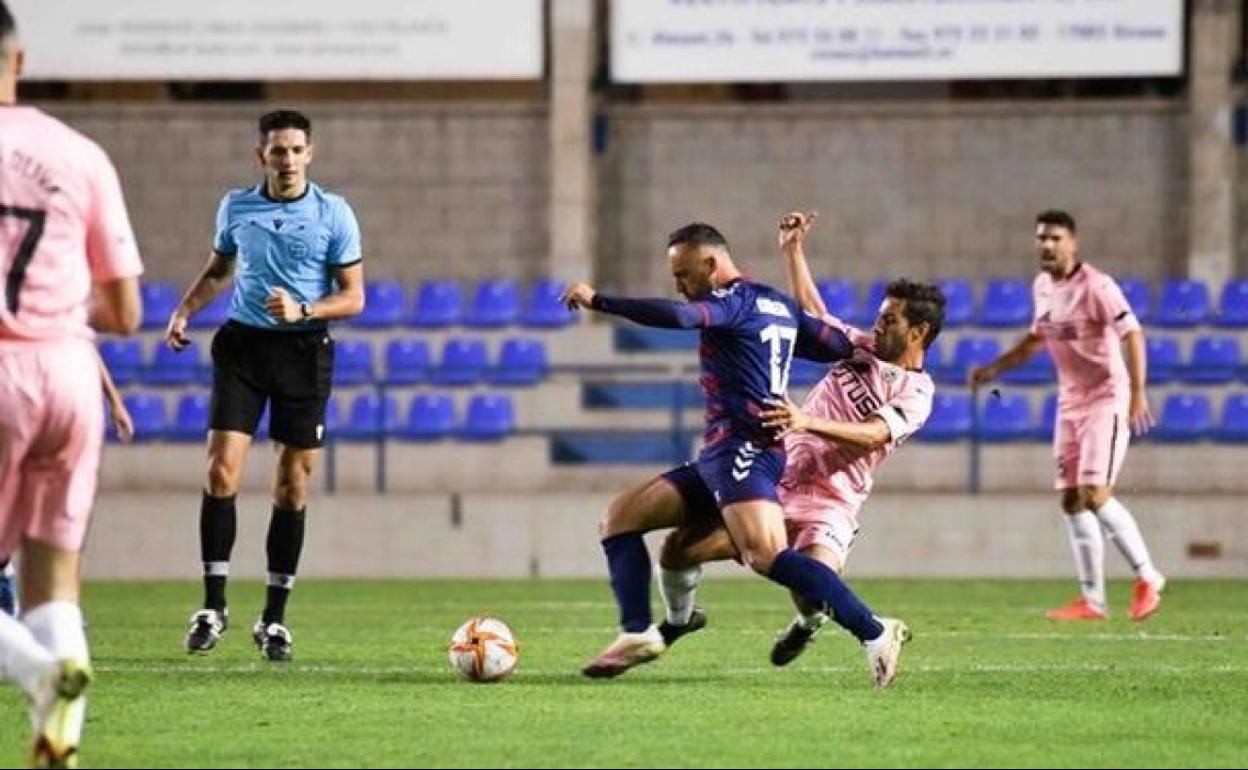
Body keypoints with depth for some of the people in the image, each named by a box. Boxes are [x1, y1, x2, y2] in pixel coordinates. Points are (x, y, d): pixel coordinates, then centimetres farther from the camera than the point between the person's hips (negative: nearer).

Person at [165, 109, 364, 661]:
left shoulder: (334, 214, -3)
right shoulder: (236, 207, 6)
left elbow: (353, 298, -2)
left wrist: (303, 310, -19)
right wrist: (184, 311, 5)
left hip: (304, 350, -1)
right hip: (242, 345, 1)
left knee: (292, 486, 1)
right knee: (222, 471, -11)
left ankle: (274, 620, 10)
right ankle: (213, 606, -4)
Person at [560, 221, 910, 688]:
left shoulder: (734, 300, -8)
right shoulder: (780, 305, 19)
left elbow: (677, 316, -26)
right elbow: (840, 345, 21)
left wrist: (597, 302, -21)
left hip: (742, 449, -11)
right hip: (722, 454, 11)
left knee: (766, 556, -27)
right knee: (620, 517, 11)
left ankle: (874, 632, -27)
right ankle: (637, 633, 1)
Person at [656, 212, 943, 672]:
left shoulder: (916, 391, -6)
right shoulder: (862, 349, 14)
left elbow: (872, 435, -23)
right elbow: (811, 309, 29)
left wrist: (808, 422, -37)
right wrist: (793, 250, 21)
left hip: (828, 508, -6)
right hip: (774, 482, 6)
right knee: (678, 549, -4)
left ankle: (808, 625, 8)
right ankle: (679, 619, 29)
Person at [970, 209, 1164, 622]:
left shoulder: (1096, 286, -15)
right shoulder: (1042, 286, 9)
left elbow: (1131, 333, -21)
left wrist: (1138, 392, -30)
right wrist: (995, 368, 23)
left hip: (1106, 399, -8)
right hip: (1069, 402, 8)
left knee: (1095, 495, -17)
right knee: (1071, 499, 4)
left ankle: (1147, 577, -2)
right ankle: (1092, 600, 8)